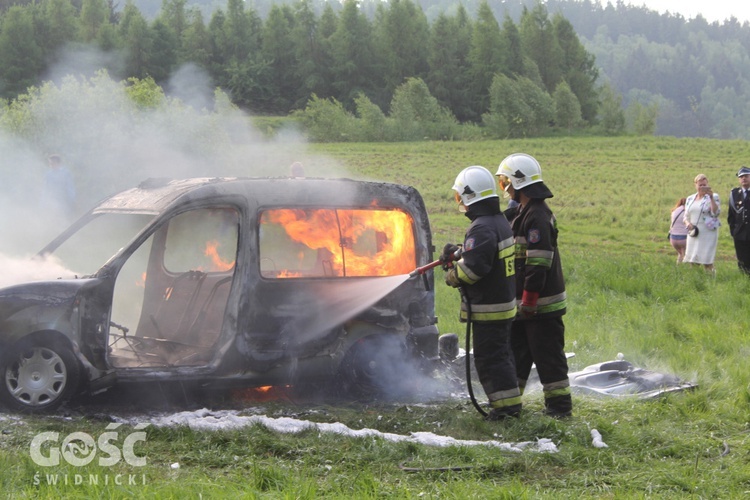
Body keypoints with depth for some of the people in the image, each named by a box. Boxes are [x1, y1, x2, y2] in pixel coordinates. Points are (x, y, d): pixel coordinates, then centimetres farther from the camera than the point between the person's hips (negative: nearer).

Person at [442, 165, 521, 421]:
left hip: (487, 307, -10)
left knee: (489, 358, -3)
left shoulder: (481, 228, -22)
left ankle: (506, 403, -2)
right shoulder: (500, 222, 11)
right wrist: (459, 252, 15)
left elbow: (473, 267, -28)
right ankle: (510, 401, 26)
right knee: (501, 353, 18)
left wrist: (452, 275, -10)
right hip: (505, 302, 10)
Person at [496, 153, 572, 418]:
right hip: (523, 302, 10)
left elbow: (538, 263, -24)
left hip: (541, 303, -10)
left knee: (548, 355, -4)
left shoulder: (537, 217, -19)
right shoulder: (521, 213, 14)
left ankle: (559, 404, 2)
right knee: (516, 352, 16)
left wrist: (529, 301, -24)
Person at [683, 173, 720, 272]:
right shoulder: (690, 199, 15)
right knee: (693, 261, 5)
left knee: (706, 260, -12)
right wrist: (687, 223, -3)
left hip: (708, 233, -5)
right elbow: (686, 216, 19)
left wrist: (711, 198, -22)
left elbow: (715, 213, -13)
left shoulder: (713, 197, 0)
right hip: (694, 233, 5)